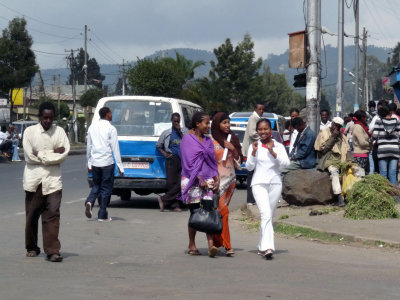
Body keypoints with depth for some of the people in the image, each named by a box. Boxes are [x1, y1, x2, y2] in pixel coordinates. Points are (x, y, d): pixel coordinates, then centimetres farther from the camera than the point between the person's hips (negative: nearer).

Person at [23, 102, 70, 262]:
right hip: (33, 179, 0)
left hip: (53, 179, 0)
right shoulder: (30, 131, 2)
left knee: (52, 213, -10)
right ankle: (32, 248, 23)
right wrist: (53, 153, -7)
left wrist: (41, 155, -9)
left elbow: (64, 154, -5)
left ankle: (52, 250, -12)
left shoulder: (59, 132, 7)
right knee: (32, 215, 7)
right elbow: (29, 156, -8)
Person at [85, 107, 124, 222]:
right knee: (106, 188, 5)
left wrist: (89, 163, 19)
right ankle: (102, 215, 7)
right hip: (107, 162, -5)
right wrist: (120, 166, -6)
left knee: (96, 185, 20)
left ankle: (89, 202, -8)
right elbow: (115, 149, -10)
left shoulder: (92, 127, 6)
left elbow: (89, 146, 11)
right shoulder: (111, 129, -9)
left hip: (95, 163, 5)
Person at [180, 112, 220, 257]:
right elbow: (189, 163, -10)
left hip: (208, 180, 4)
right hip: (193, 180, -4)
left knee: (209, 210, -10)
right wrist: (200, 180, -15)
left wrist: (216, 179, 4)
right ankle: (192, 245, 13)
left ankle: (211, 245, -19)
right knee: (195, 213, 0)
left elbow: (213, 162, 17)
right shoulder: (187, 139, -3)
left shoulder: (208, 140, 17)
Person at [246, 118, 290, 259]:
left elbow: (286, 163, -6)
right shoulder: (254, 146, 6)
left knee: (269, 216, 8)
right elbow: (249, 167, 1)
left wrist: (272, 152, -16)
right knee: (266, 214, -19)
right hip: (259, 184, -2)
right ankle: (267, 247, -28)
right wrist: (254, 152, -11)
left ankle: (262, 247, 21)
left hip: (275, 183, 2)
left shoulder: (278, 146, 7)